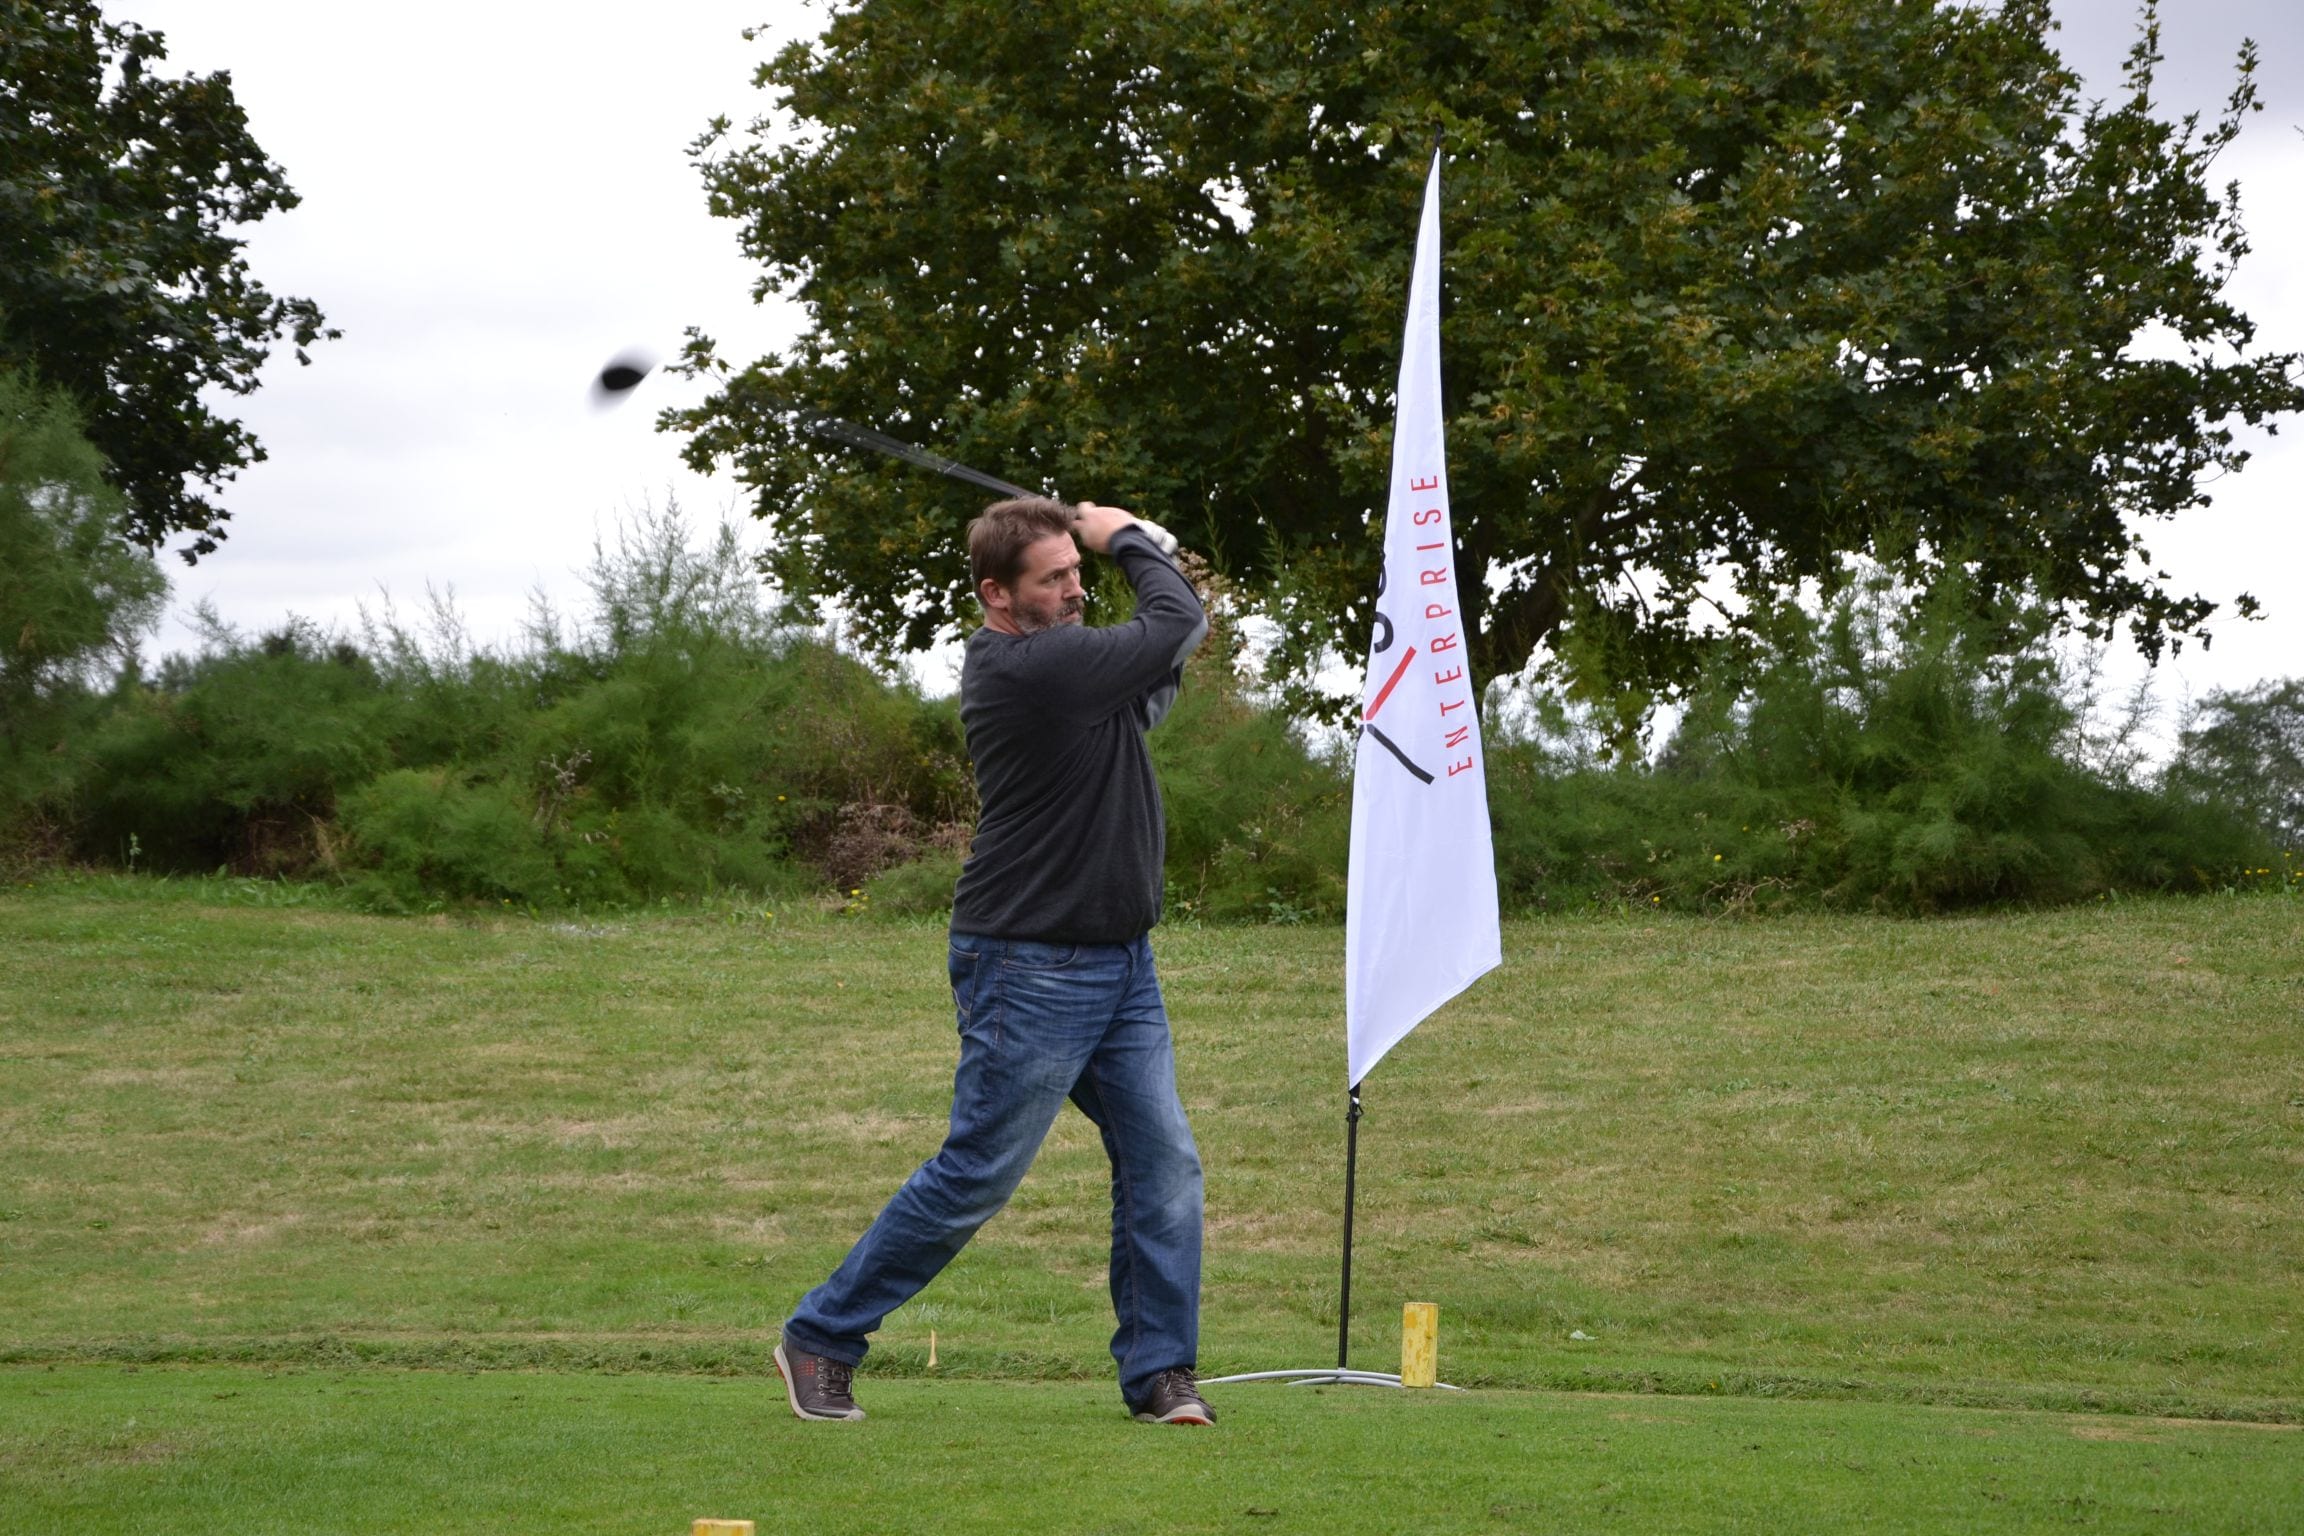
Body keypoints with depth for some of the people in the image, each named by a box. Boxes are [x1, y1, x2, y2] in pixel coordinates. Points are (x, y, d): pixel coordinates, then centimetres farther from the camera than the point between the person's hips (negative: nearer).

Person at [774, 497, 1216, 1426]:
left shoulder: (1062, 658, 10)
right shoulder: (1027, 668, -20)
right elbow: (1182, 619, -12)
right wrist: (1128, 537, 4)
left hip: (1119, 964, 9)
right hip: (1030, 969, -9)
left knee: (1163, 1164, 2)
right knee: (974, 1177, -3)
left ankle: (1159, 1373, 7)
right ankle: (820, 1340, 10)